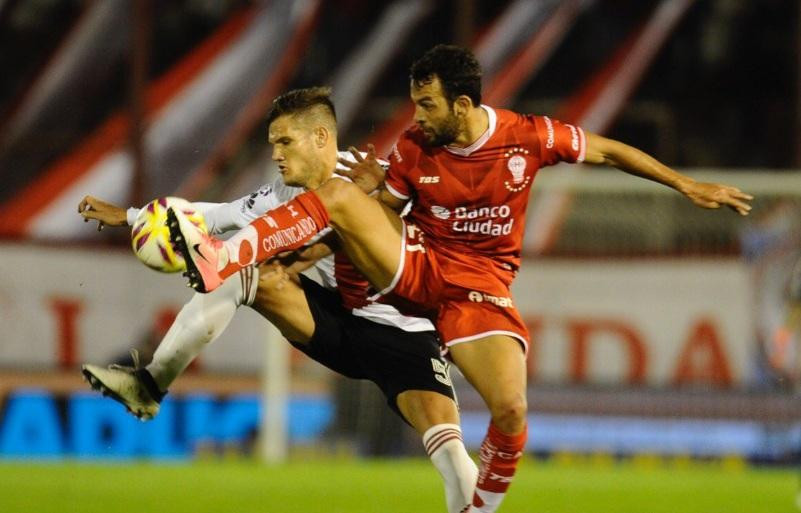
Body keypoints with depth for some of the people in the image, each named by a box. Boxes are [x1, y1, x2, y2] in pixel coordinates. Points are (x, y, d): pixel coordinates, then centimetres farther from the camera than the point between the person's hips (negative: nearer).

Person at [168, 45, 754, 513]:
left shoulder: (527, 136, -10)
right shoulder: (413, 149, -5)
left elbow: (605, 150, 4)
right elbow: (383, 217, 9)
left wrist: (685, 184, 6)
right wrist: (367, 189, -12)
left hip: (481, 286, -1)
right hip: (415, 267, 1)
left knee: (511, 410, -23)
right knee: (337, 193, -23)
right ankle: (217, 261, -35)